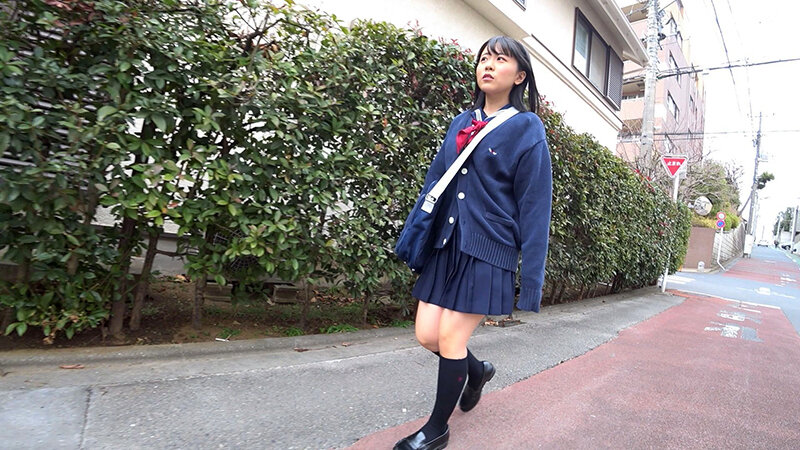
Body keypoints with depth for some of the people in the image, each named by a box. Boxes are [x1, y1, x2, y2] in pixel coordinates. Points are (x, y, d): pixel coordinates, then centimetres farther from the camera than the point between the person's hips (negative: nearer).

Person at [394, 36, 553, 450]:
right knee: (426, 334, 6)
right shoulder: (461, 122, 13)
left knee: (450, 337, -2)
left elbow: (534, 206, -6)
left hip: (488, 249, -5)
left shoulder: (527, 129, -3)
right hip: (447, 244, 6)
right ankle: (476, 370, 38)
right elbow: (435, 179, 15)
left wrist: (532, 276, -8)